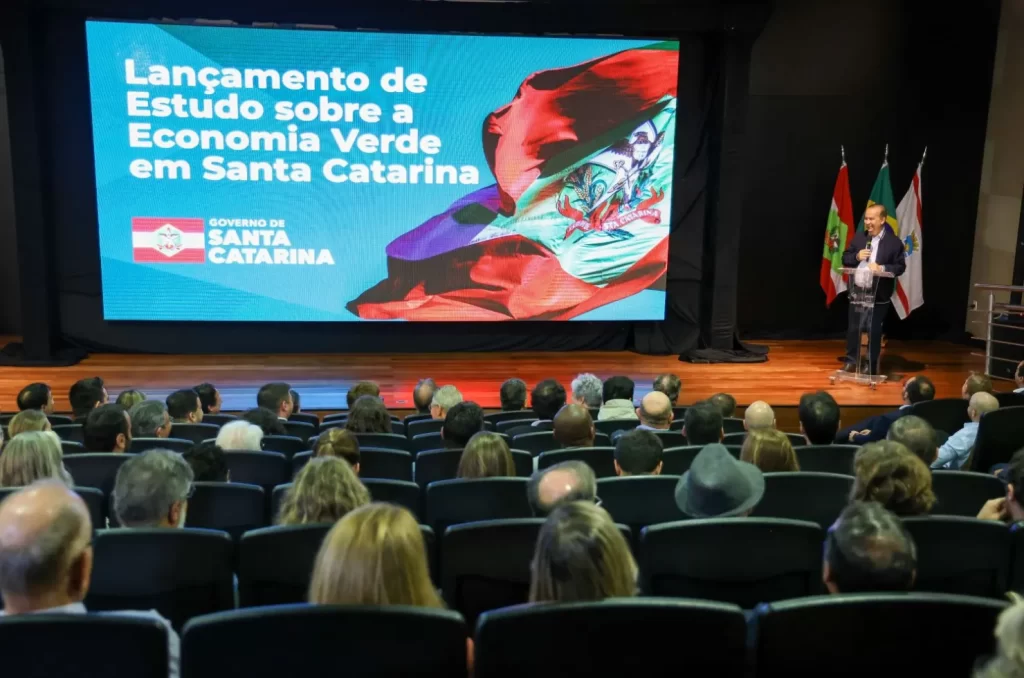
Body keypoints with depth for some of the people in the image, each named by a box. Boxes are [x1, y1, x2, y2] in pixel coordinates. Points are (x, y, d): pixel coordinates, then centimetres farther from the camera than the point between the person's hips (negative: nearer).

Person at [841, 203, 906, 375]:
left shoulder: (894, 242, -6)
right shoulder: (858, 237, 5)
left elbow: (900, 267, -7)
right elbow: (845, 259, 8)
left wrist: (882, 268, -22)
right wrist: (857, 257, -12)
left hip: (879, 295, -3)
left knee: (874, 331, 7)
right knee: (853, 328, 11)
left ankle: (871, 366, 19)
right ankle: (851, 361, 24)